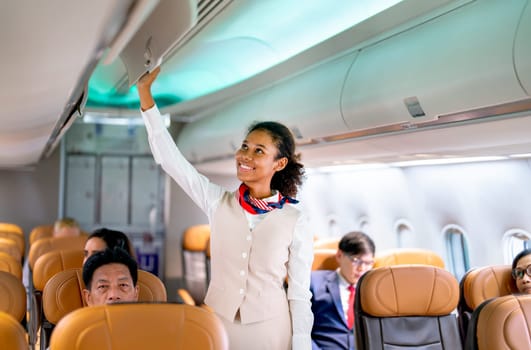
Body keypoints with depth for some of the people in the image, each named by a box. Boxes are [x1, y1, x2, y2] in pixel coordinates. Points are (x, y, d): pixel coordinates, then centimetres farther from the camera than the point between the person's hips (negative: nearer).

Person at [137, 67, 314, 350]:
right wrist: (144, 90, -12)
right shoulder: (218, 202, -3)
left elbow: (300, 295, -4)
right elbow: (169, 157, -7)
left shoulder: (294, 221, -8)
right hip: (216, 325, 2)